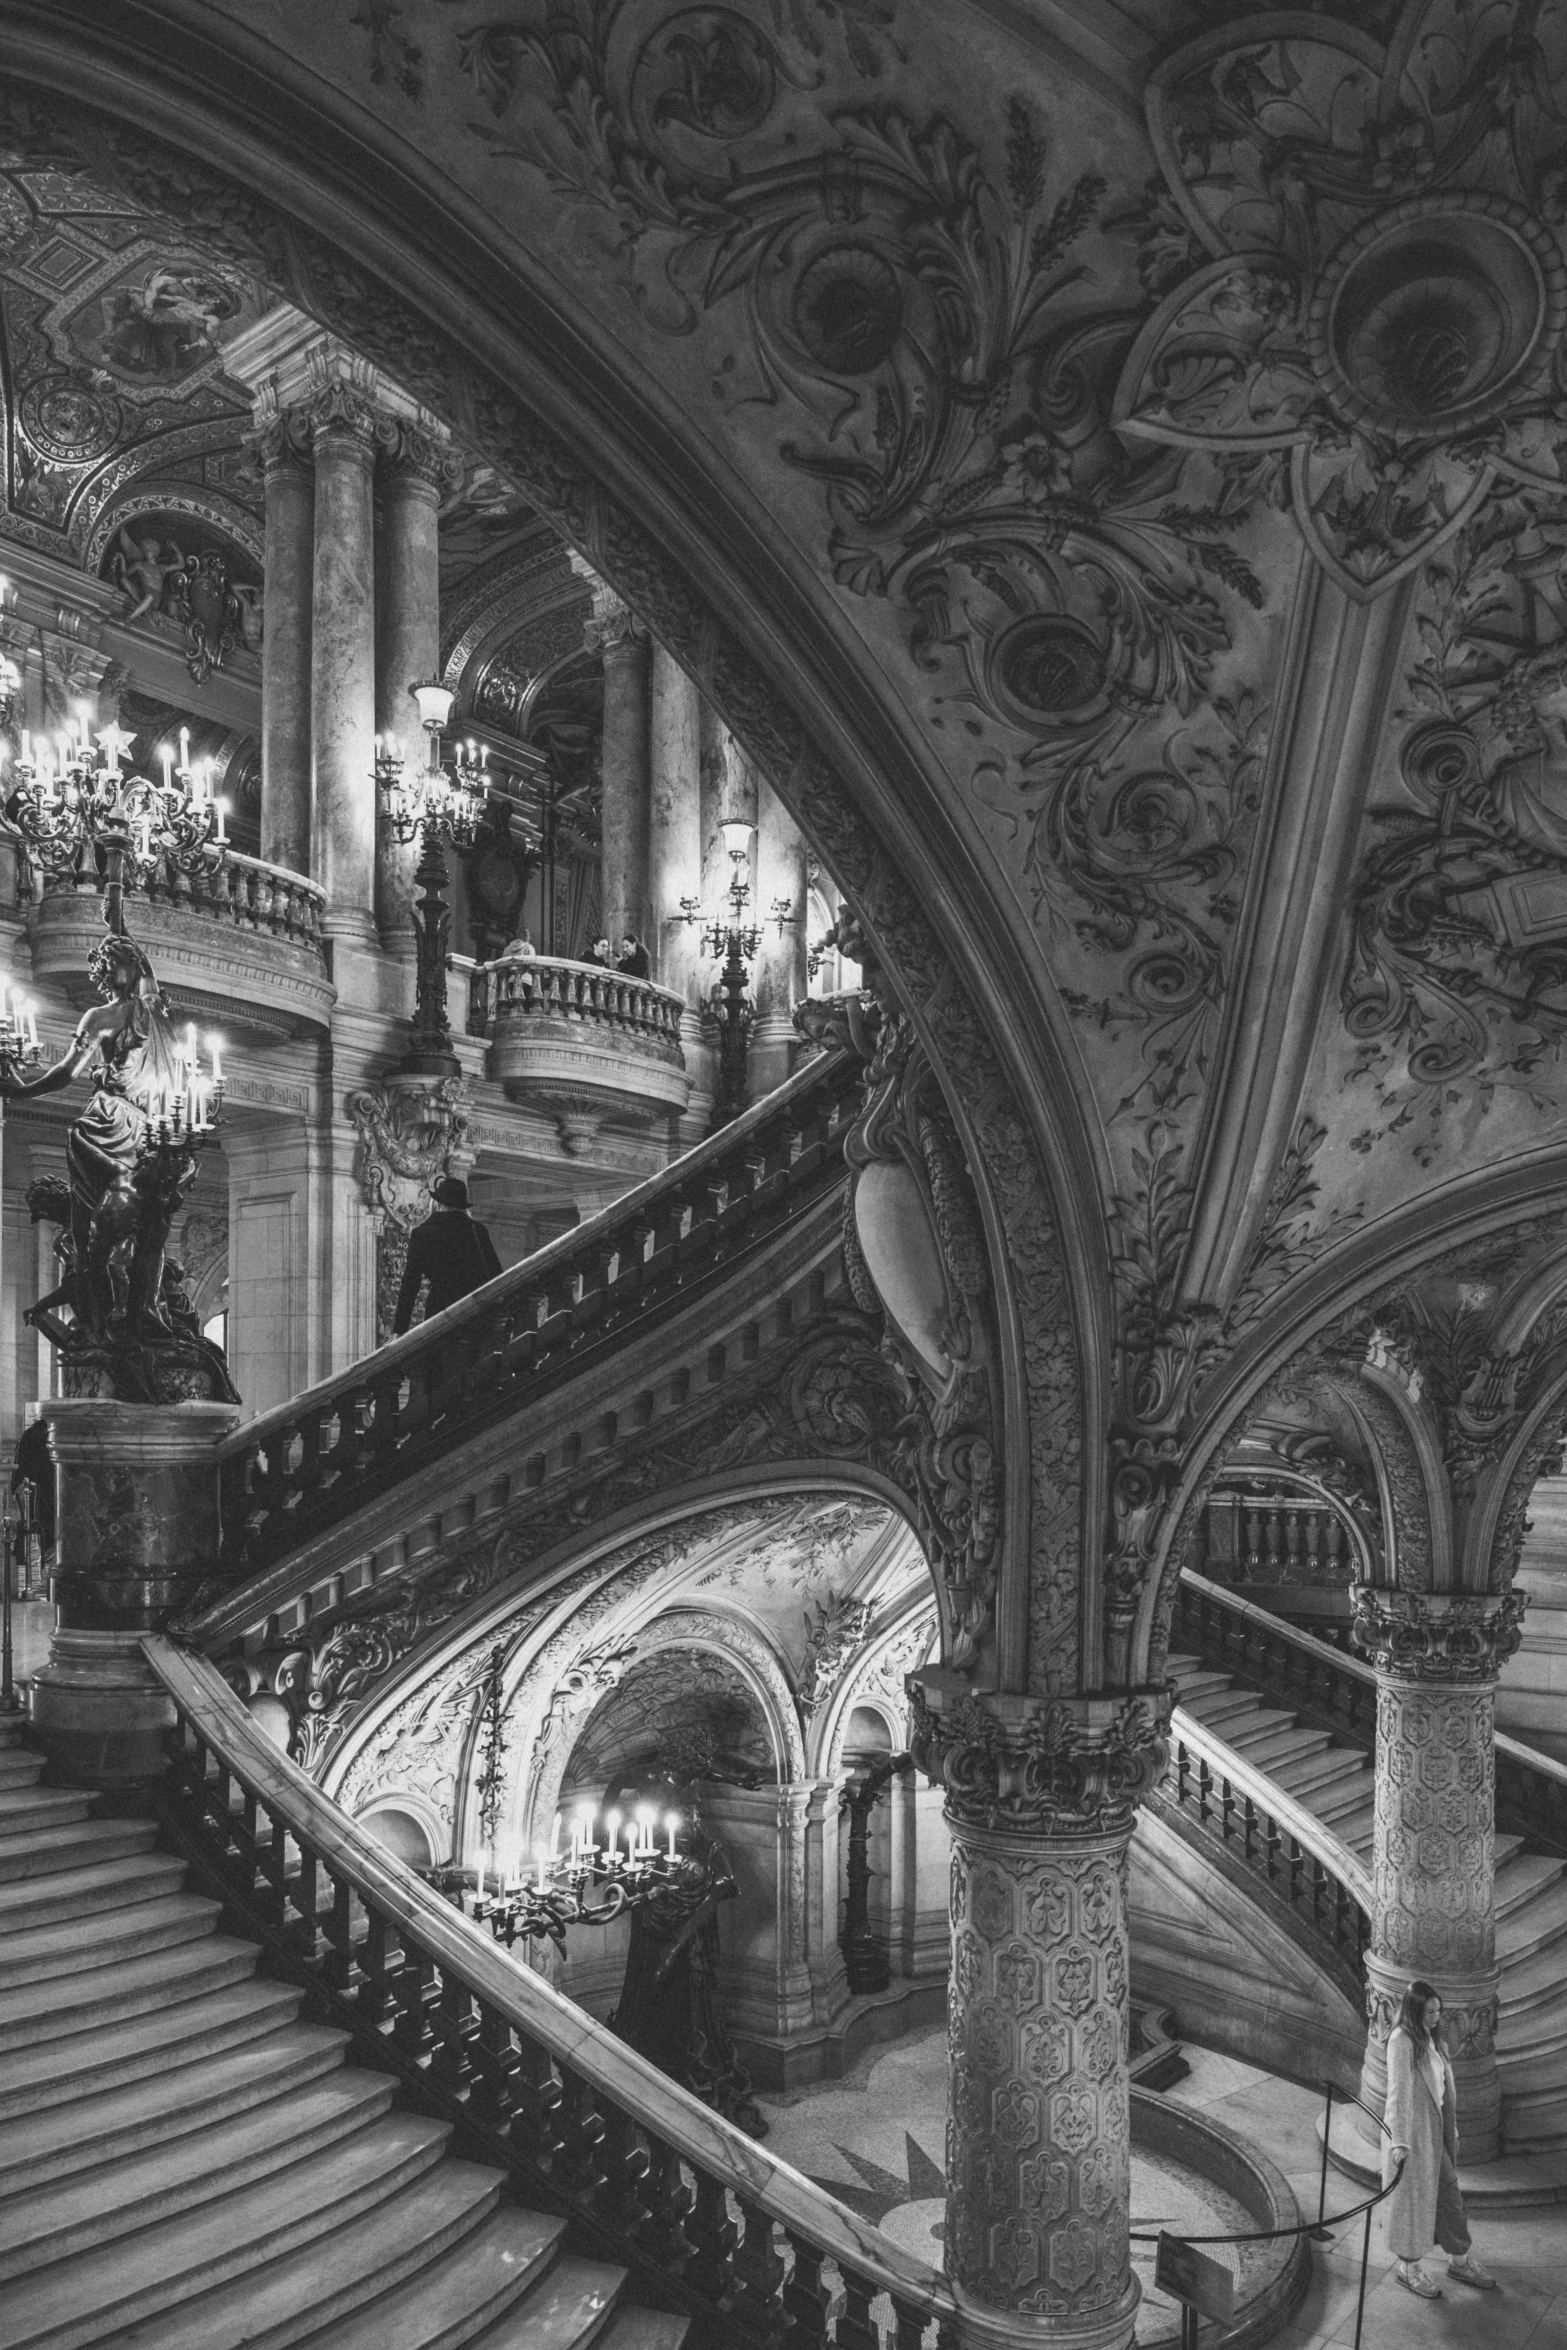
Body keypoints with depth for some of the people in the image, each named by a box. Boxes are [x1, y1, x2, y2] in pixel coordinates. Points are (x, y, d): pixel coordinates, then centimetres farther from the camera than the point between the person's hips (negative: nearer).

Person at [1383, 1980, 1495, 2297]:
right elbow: (1398, 2091, -24)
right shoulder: (1401, 2040, -22)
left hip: (1434, 2128, 8)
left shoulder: (1429, 2038, 5)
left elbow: (1444, 2087, 13)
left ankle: (1460, 2260, 35)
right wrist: (1399, 2141, -26)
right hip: (1411, 2130, -8)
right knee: (1411, 2197, 7)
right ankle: (1408, 2266, 24)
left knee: (1448, 2190, 18)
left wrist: (1451, 2131, 16)